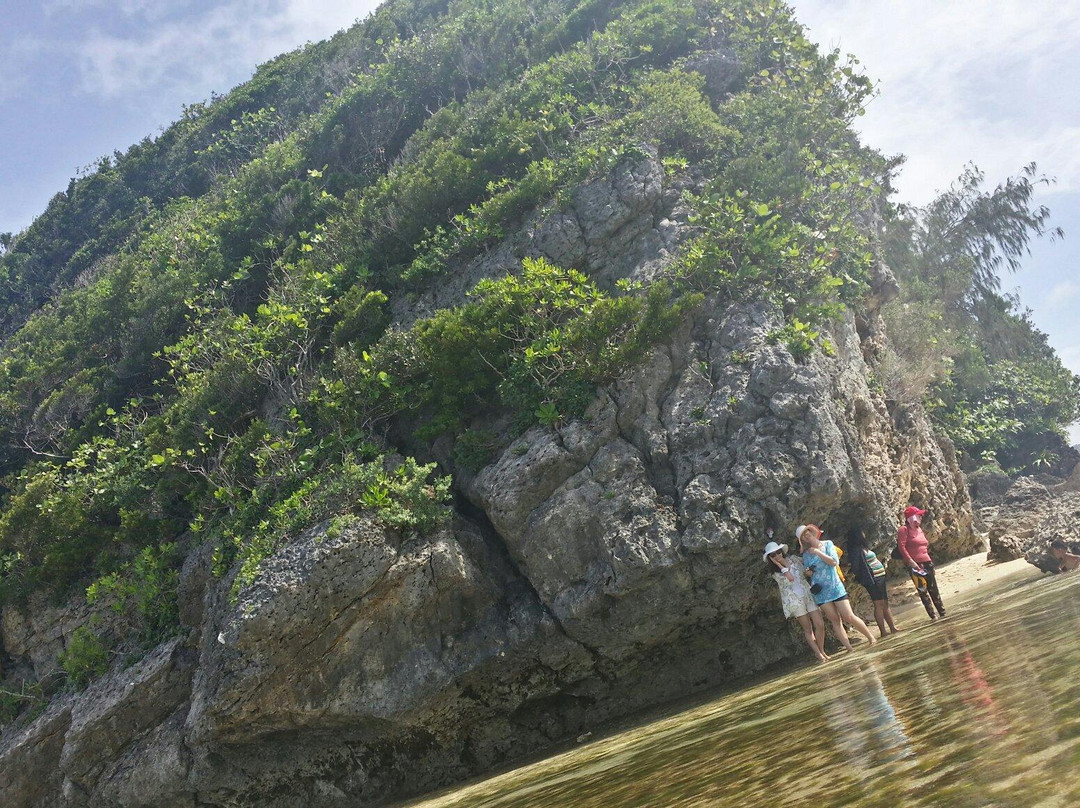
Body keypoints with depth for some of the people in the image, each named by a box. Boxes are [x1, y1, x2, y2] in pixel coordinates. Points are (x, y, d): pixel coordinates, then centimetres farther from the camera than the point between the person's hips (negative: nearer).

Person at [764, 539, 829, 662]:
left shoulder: (793, 559, 6)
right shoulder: (774, 572, -2)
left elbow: (807, 570, 13)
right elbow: (790, 578, -16)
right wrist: (778, 564, -14)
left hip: (808, 595, 3)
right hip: (794, 600, -3)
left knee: (820, 624, -4)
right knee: (808, 629, 0)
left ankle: (821, 651, 13)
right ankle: (818, 653, 11)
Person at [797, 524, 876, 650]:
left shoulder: (827, 544, 1)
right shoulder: (806, 554, 7)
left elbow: (834, 562, -11)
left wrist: (818, 552, -13)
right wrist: (808, 572, -8)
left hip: (835, 587, -2)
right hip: (819, 591, 2)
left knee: (849, 617, -7)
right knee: (835, 620, 0)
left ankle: (871, 637, 12)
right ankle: (850, 649, 3)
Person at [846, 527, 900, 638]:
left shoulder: (863, 548, 18)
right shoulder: (857, 550, -12)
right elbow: (855, 567, -17)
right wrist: (862, 580, -10)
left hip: (880, 578, 10)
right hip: (873, 580, -10)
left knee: (885, 604, 12)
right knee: (879, 605, -9)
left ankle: (893, 627, 17)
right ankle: (883, 631, -8)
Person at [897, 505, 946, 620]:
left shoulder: (919, 529, 16)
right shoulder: (904, 530, -9)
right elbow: (901, 546, -17)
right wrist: (910, 561, -23)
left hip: (927, 563, 8)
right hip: (915, 565, -8)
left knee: (933, 589, 12)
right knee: (922, 591, -3)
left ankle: (942, 612, 20)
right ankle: (932, 615, 1)